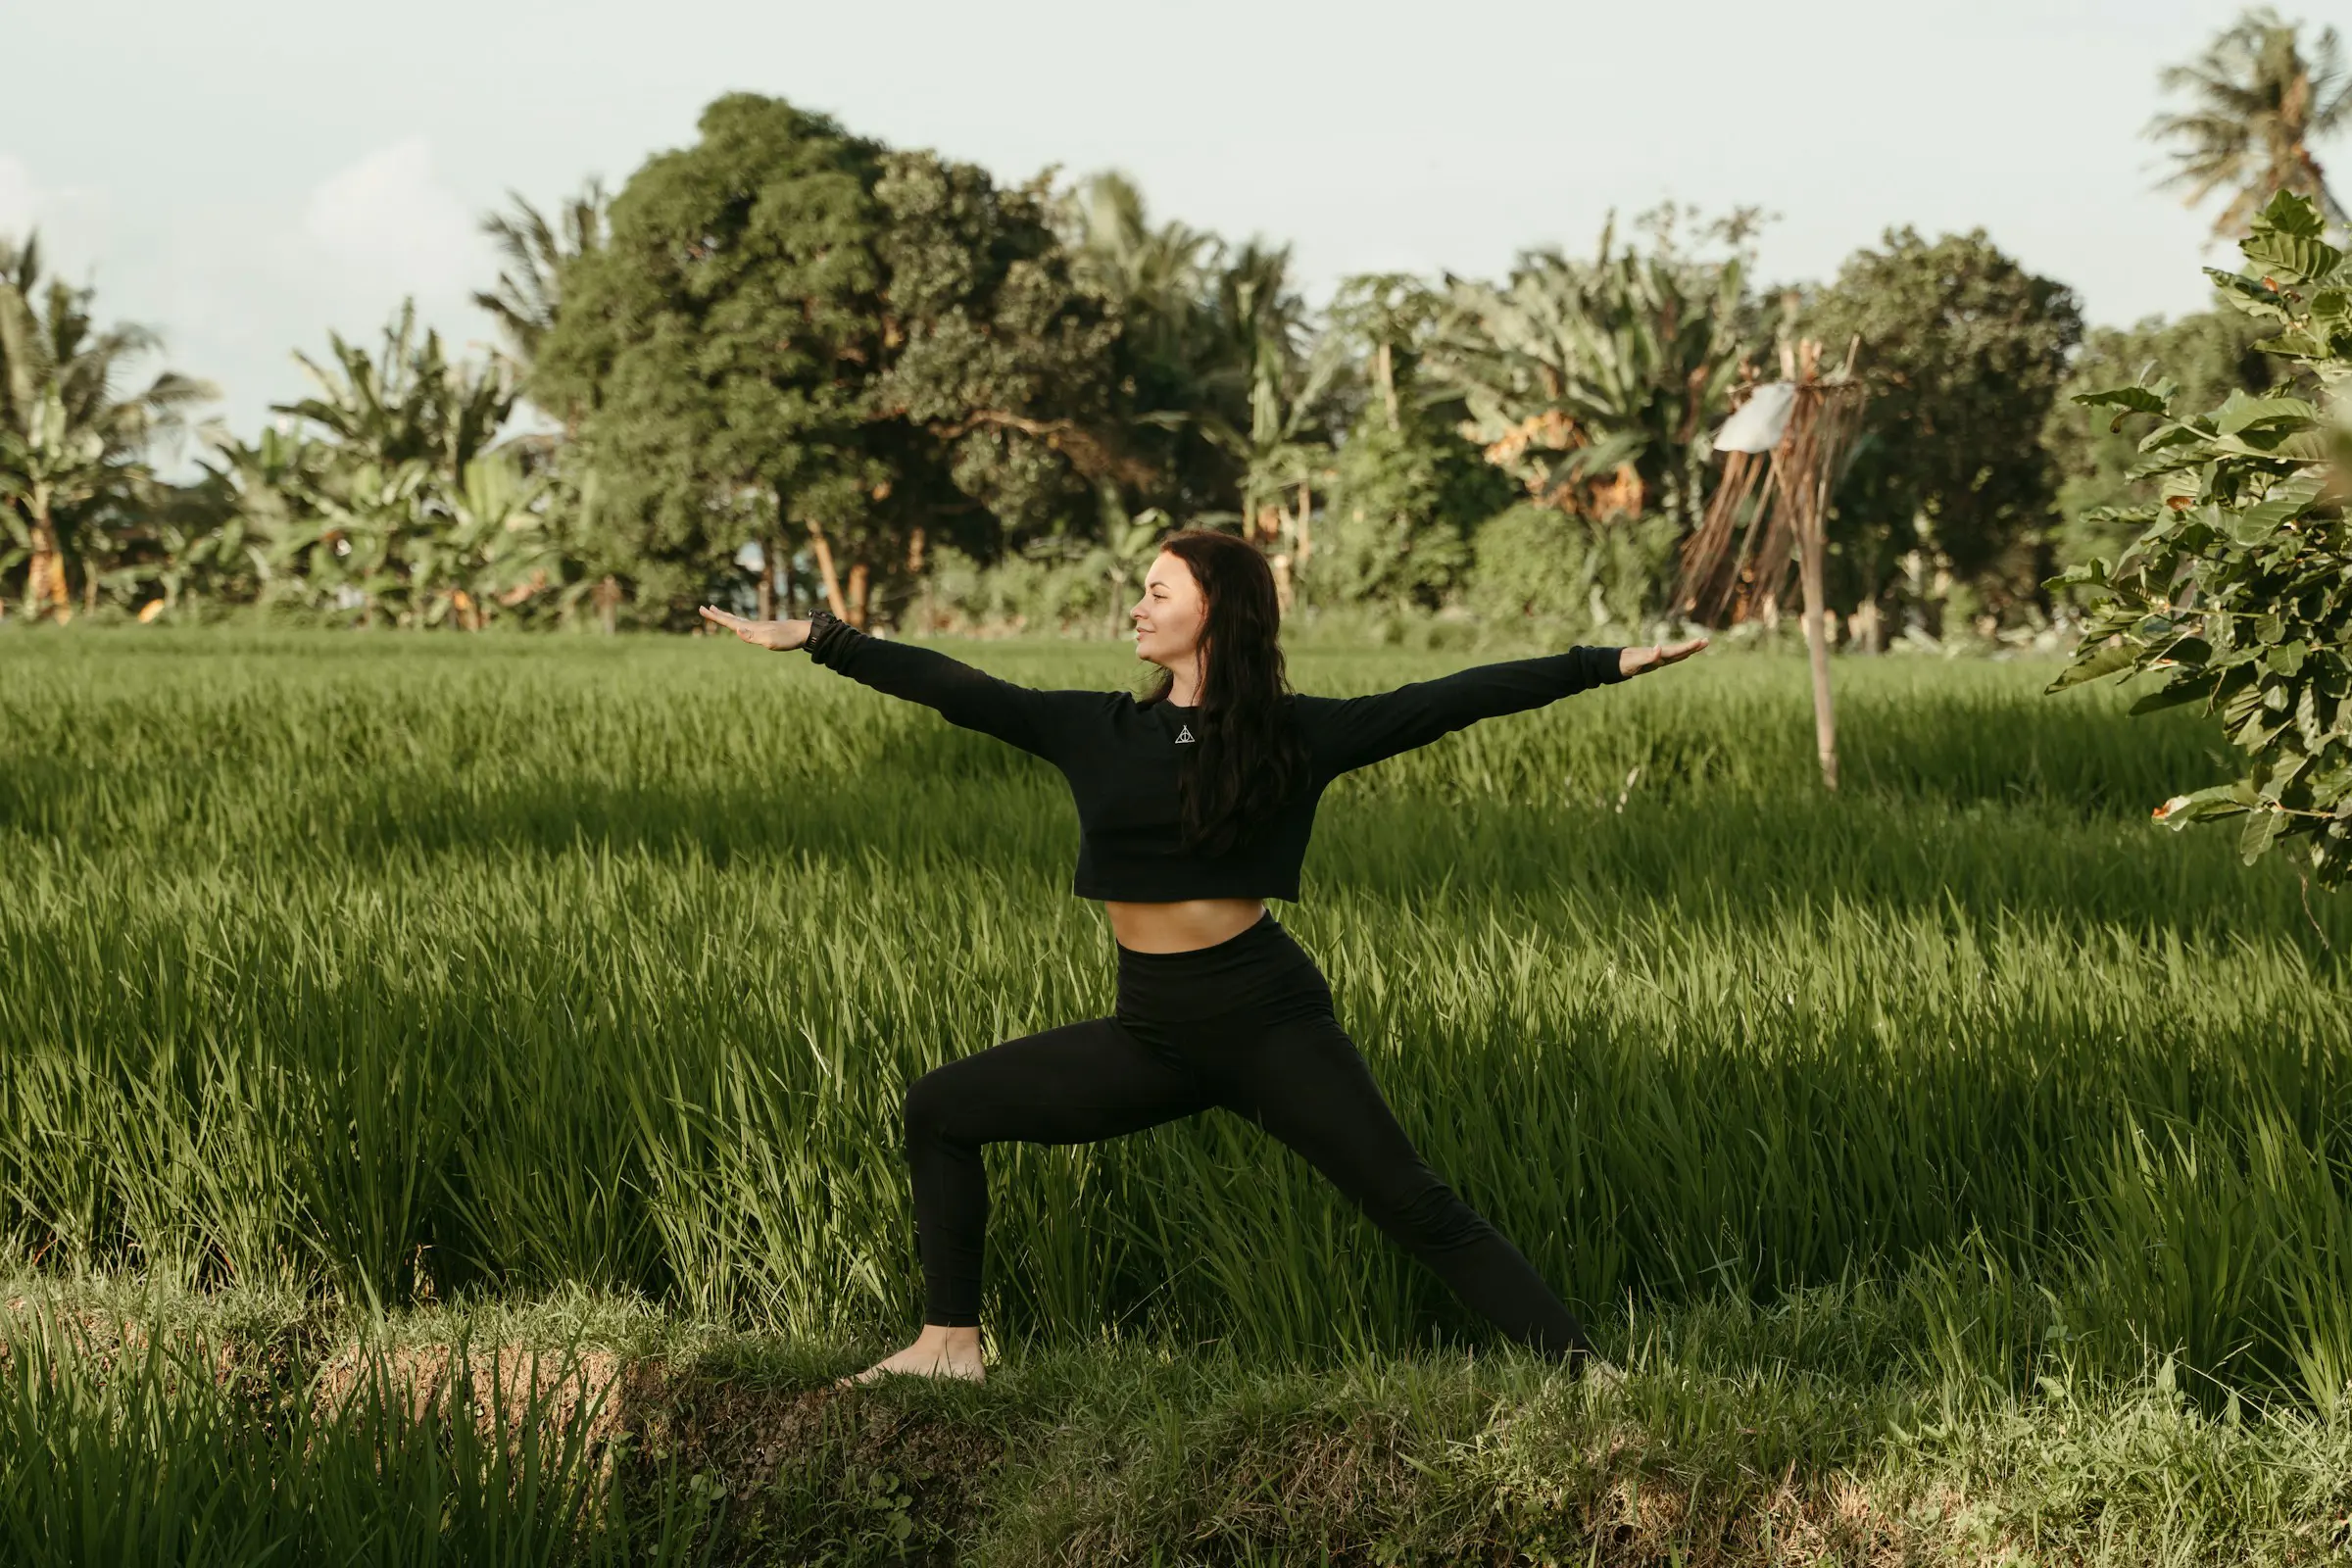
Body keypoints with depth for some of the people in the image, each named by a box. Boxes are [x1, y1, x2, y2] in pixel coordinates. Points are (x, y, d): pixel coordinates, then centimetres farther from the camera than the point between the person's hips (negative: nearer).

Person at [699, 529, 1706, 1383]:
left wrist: (1607, 664, -9)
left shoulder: (1295, 734, -4)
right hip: (1151, 1031, 5)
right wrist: (812, 639, 8)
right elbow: (954, 688, 8)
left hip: (1267, 1022, -5)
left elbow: (1451, 700, -6)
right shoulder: (1102, 730, 6)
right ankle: (950, 1344, 15)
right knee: (940, 1110, 6)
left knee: (1415, 1209, -10)